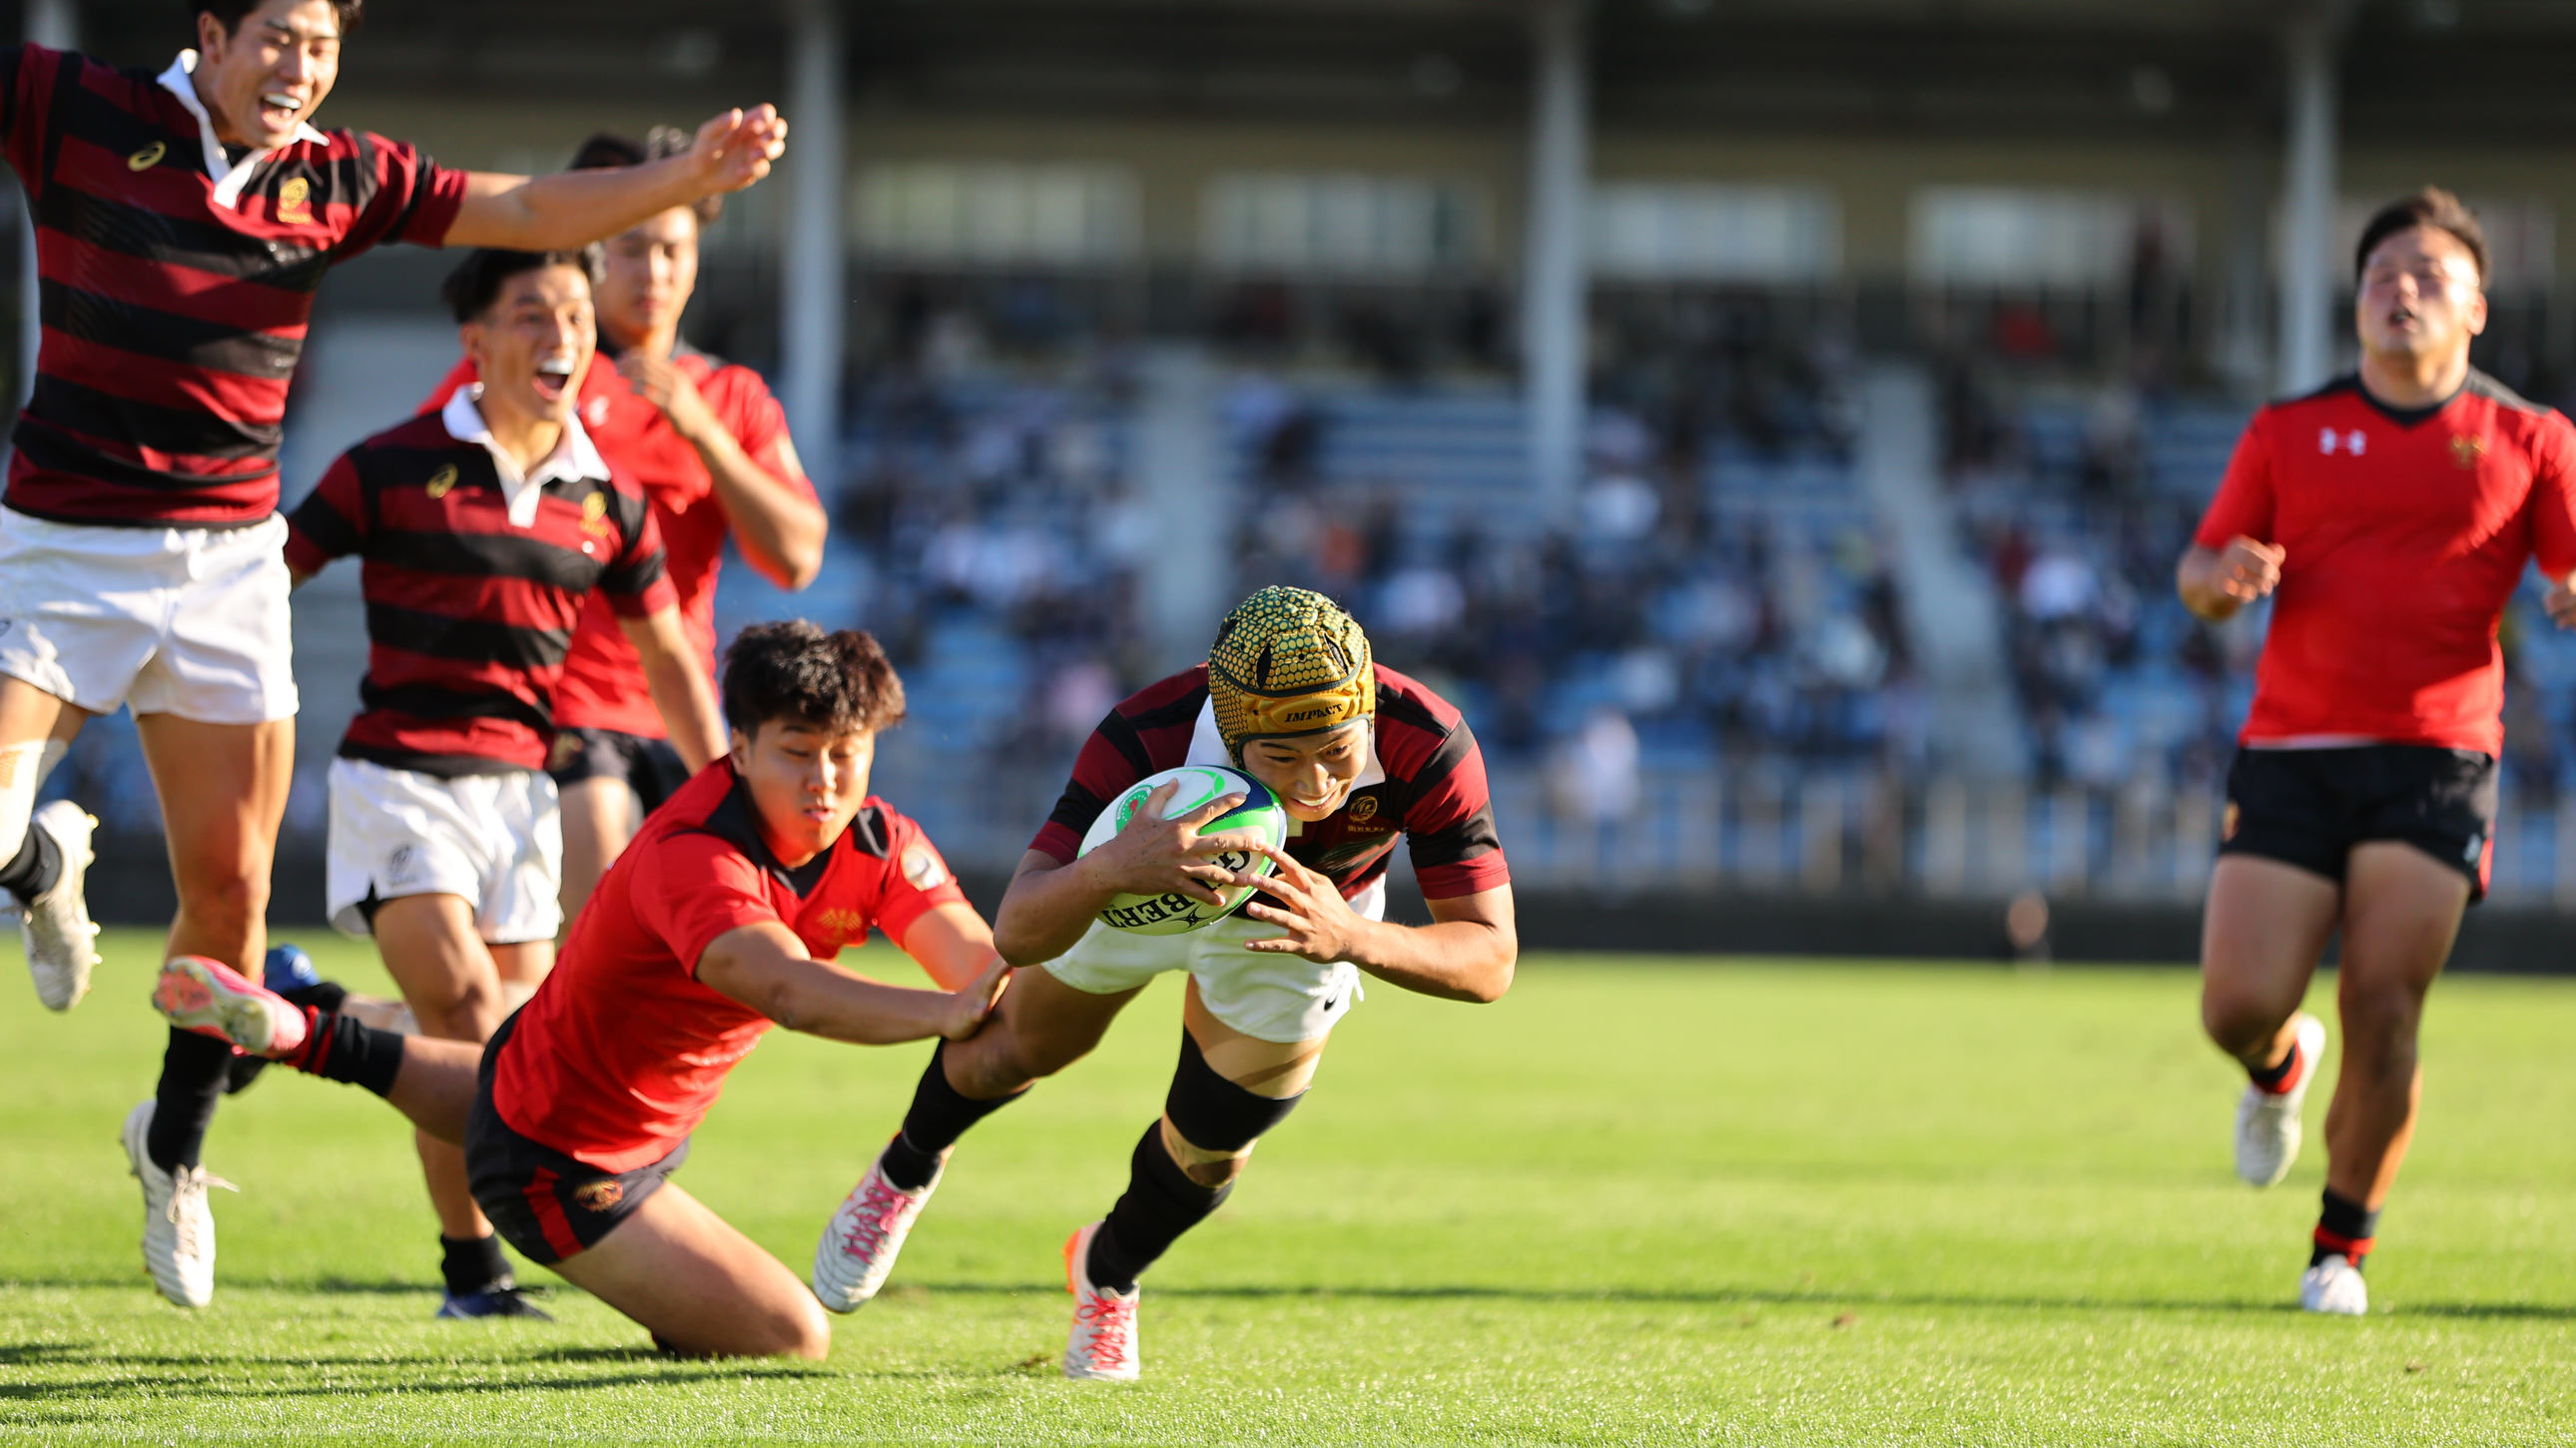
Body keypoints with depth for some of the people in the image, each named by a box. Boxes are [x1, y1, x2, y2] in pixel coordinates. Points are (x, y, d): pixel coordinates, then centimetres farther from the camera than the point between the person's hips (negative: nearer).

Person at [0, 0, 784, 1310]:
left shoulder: (339, 179, 5)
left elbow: (528, 212, 7)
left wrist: (689, 177, -5)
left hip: (227, 561, 3)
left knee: (229, 887, 2)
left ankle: (175, 1150, 25)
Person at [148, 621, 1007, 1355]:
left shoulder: (879, 847, -12)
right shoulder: (690, 857, -37)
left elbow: (972, 954, -27)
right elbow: (785, 989, -55)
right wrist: (943, 1014, -69)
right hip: (566, 1169, -9)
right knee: (792, 1340, -7)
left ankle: (313, 1037, 43)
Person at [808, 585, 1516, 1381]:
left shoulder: (1430, 747, -43)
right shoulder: (1144, 739, -46)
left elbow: (1489, 960, -40)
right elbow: (1015, 932, -49)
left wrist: (1351, 937, -59)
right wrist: (1112, 869, -71)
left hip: (1308, 904, 1)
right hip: (1135, 878, -1)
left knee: (1207, 1153, 7)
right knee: (1021, 1052, 20)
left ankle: (1108, 1273, 42)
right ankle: (905, 1171, 55)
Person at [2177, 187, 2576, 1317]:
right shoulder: (2288, 433, 12)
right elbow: (2197, 576, 13)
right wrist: (2225, 578, -11)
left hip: (2436, 756, -1)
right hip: (2292, 748, 1)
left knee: (2383, 1009, -10)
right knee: (2239, 1005, -7)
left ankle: (2343, 1246, 7)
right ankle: (2280, 1067, 32)